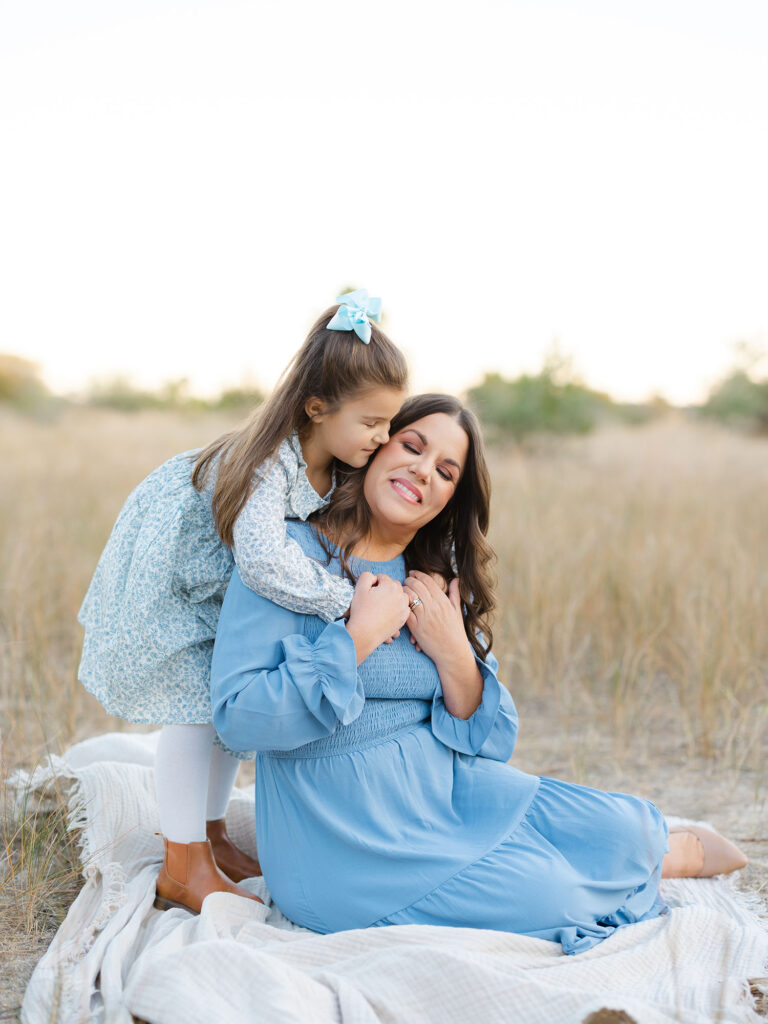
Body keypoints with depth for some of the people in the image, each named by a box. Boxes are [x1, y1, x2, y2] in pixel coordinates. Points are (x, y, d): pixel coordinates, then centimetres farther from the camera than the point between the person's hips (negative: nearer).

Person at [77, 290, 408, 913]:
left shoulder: (335, 465, -14)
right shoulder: (269, 464, -40)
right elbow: (265, 561, -55)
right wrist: (345, 598, -46)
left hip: (224, 583, 8)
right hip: (169, 570, -8)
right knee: (196, 704, -10)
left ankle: (210, 836, 29)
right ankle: (183, 871, 2)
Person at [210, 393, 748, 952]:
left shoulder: (438, 584, 8)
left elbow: (490, 741, 5)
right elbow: (238, 717, -23)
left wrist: (453, 657, -13)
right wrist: (358, 636, -22)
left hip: (448, 790, 6)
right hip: (346, 838, -6)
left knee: (623, 827, -10)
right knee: (549, 897, -17)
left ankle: (679, 852, 26)